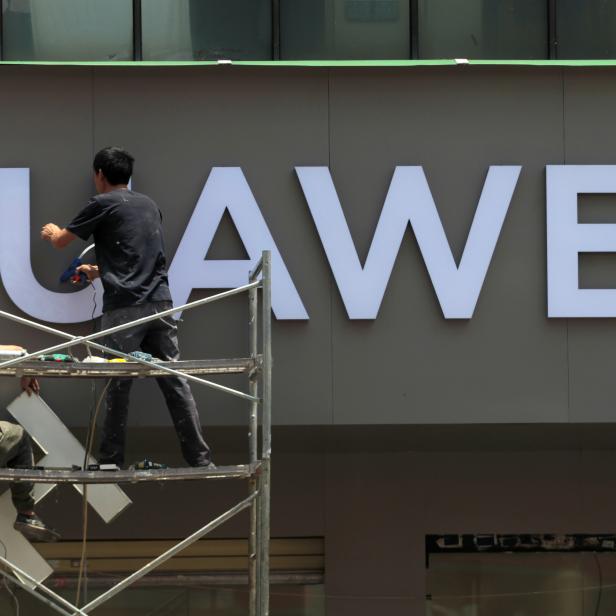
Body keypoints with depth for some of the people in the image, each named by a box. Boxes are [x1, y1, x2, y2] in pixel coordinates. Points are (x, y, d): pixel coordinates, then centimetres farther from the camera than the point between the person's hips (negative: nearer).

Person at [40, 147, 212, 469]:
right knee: (175, 381, 3)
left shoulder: (102, 204, 0)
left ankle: (111, 461, 4)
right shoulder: (149, 205, 20)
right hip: (160, 302, 5)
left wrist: (52, 232, 37)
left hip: (124, 307, -5)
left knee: (118, 385, 0)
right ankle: (200, 458, -1)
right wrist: (100, 271, 44)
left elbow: (61, 241, 13)